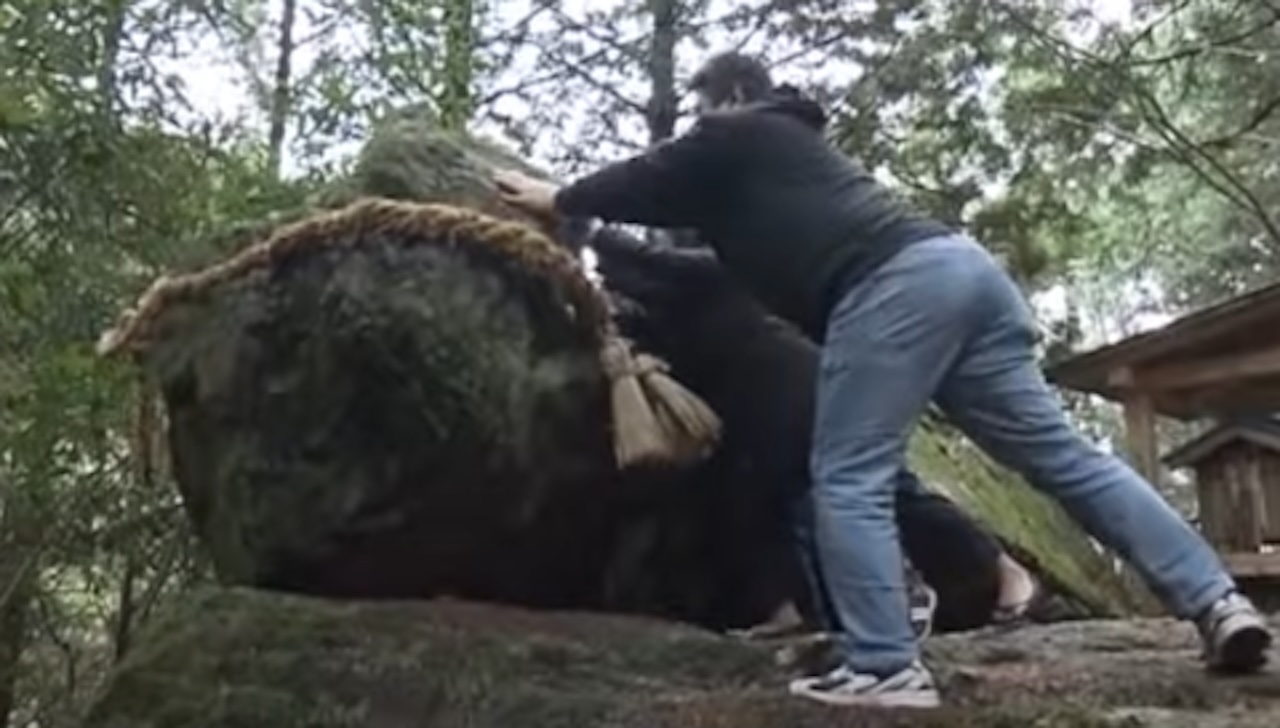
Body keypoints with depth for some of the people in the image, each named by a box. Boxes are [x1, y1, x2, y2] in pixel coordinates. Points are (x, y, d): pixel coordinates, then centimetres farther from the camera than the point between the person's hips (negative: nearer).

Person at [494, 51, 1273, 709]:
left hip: (894, 284, -9)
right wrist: (590, 205, 56)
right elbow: (696, 205, 49)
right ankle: (1218, 600, -1)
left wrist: (558, 199, 41)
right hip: (962, 264, 9)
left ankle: (887, 668, -13)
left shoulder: (735, 137, 16)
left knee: (850, 479, -6)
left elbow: (655, 180, 26)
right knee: (1062, 452, 4)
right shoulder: (797, 142, 39)